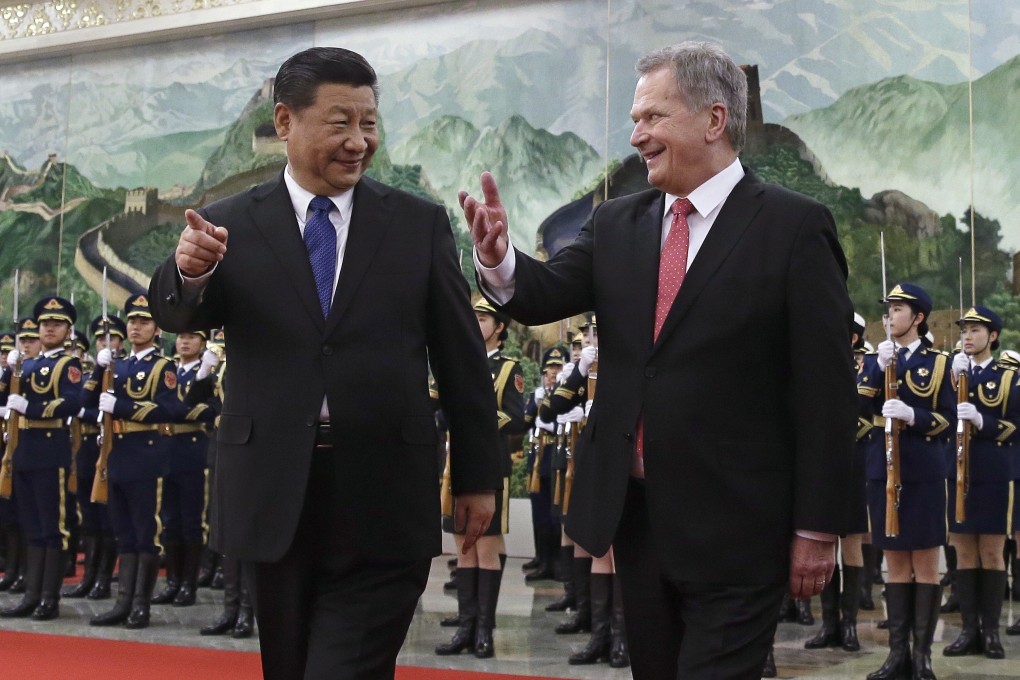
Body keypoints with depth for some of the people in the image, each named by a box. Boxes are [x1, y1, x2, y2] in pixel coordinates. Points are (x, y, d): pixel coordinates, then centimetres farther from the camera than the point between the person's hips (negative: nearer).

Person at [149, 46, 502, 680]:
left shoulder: (420, 223, 2)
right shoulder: (230, 223, 3)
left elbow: (462, 356, 5)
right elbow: (181, 315, -11)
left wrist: (478, 475, 5)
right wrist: (190, 270, -33)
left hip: (384, 505, -1)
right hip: (276, 498, 2)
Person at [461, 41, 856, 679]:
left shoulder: (794, 226, -8)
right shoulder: (616, 224, 9)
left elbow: (825, 392, -9)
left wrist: (817, 528, -10)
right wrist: (499, 258, -25)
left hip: (735, 528, -6)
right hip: (635, 512, 6)